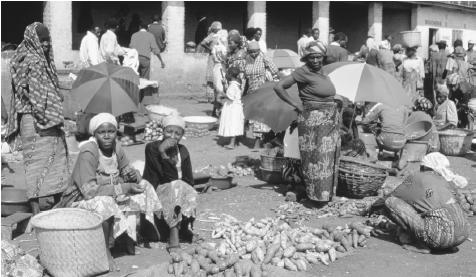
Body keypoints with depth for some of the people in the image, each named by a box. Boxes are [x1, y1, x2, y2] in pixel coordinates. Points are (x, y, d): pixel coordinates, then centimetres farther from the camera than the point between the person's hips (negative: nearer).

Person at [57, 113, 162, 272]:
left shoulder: (116, 148, -3)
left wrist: (133, 175, -16)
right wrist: (124, 188, -31)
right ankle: (105, 251, -14)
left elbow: (127, 171, 9)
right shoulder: (88, 152, -24)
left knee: (143, 187, -1)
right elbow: (89, 191, -31)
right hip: (81, 202, -8)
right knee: (104, 203, -38)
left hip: (109, 198, 8)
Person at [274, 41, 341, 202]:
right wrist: (296, 105, -12)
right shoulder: (303, 72, -12)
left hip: (330, 121, 8)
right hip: (313, 120, -8)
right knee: (316, 157, -6)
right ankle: (316, 193, 5)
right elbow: (279, 87, -15)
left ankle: (326, 191, 21)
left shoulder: (322, 71, 11)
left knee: (329, 157, 11)